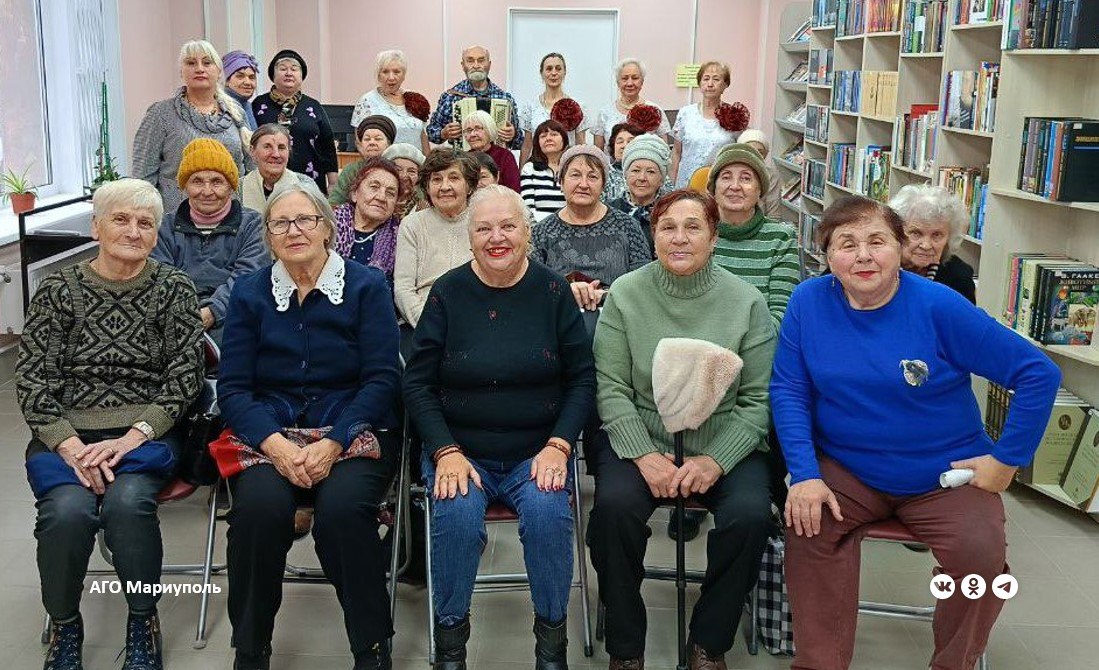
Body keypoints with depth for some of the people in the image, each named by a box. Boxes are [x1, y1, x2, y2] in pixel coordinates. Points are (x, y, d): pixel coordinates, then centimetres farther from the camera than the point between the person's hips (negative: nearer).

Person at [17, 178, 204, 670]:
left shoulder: (173, 288, 6)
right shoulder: (58, 290, 6)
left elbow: (186, 375, -1)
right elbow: (32, 380, 1)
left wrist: (134, 436, -14)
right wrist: (69, 444, -14)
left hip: (147, 432, 0)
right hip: (66, 433, 1)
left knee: (127, 501, -31)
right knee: (68, 509, -29)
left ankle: (143, 623, -7)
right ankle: (64, 626, -1)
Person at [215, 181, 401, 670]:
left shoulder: (367, 286, 4)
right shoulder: (250, 293, 11)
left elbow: (382, 379, -4)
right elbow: (232, 387, 2)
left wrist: (332, 444, -18)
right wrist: (277, 445, -16)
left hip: (353, 431, -1)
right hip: (268, 432, 2)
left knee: (342, 507, -32)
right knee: (259, 506, -30)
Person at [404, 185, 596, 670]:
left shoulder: (552, 291, 2)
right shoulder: (447, 293, 1)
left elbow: (582, 377, 3)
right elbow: (418, 383, 1)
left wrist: (559, 446, -10)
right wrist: (446, 452, -12)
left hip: (538, 451, 0)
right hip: (458, 449, 0)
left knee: (548, 511, -28)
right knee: (457, 513, -29)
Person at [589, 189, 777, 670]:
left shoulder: (747, 302, -1)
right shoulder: (625, 294, 0)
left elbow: (758, 399, -2)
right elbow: (612, 388, -4)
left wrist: (716, 460, -16)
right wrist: (644, 456, -17)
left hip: (724, 445, 1)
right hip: (641, 440, 0)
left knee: (749, 514, -26)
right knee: (613, 504, -28)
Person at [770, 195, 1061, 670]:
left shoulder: (938, 306, -13)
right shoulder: (808, 302, -6)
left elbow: (1038, 374, -8)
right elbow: (788, 391, -6)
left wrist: (1007, 457, -9)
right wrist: (805, 473, -18)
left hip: (947, 475, -1)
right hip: (847, 470, 1)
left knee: (980, 553, -25)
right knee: (807, 523, -26)